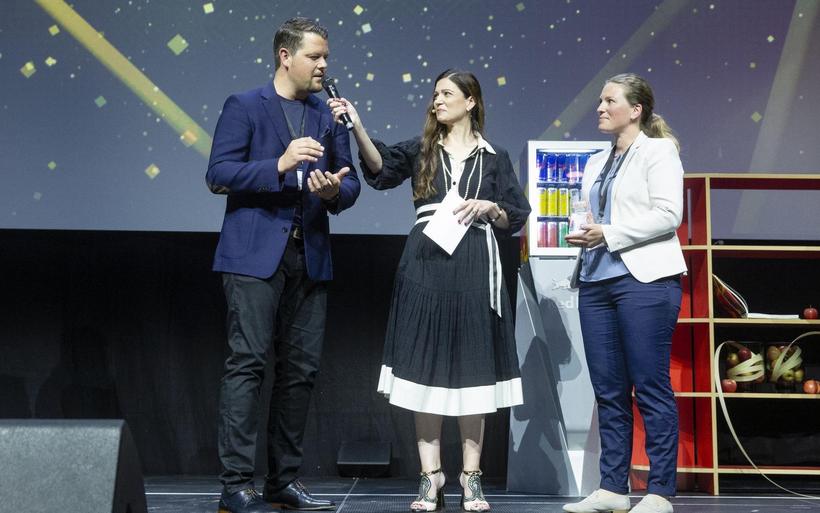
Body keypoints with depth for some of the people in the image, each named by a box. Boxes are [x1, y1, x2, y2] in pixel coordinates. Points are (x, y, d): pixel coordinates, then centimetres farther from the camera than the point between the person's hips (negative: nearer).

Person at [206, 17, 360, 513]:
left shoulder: (329, 115, 15)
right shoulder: (244, 106, 1)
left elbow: (351, 181, 15)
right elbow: (218, 174, -8)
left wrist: (336, 190, -9)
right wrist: (280, 165, -19)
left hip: (310, 257, 6)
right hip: (255, 254, -5)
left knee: (301, 369, 7)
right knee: (248, 364, -8)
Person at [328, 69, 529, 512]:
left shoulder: (494, 157, 11)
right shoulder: (421, 150, 10)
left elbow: (516, 217, 10)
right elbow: (381, 169, -10)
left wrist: (488, 207, -9)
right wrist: (357, 126, -24)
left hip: (474, 270, 0)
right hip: (425, 267, 1)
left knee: (472, 374, 2)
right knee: (425, 371, 0)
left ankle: (471, 477, 11)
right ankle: (431, 477, 8)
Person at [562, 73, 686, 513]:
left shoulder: (658, 151, 2)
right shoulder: (596, 163, 22)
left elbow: (668, 214, -9)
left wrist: (608, 234, -14)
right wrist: (582, 234, 0)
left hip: (644, 279, -7)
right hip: (596, 281, 7)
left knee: (651, 388, -5)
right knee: (608, 391, 7)